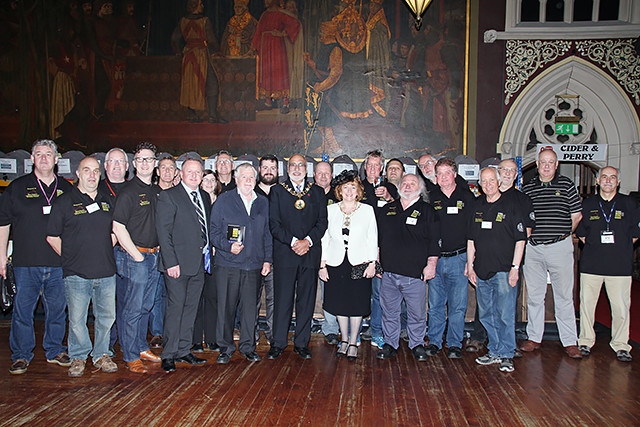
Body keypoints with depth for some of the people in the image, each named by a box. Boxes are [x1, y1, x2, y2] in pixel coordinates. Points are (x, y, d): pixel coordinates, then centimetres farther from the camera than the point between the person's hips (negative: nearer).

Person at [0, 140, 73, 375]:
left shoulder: (66, 189, 10)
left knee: (57, 310, 9)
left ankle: (55, 351, 24)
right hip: (26, 262, -1)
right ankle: (21, 355, 18)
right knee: (22, 310, 3)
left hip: (59, 264, 1)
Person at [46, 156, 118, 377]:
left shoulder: (107, 201, 13)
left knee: (106, 316, 9)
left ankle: (101, 354, 25)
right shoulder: (64, 201, 1)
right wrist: (71, 257, 2)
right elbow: (52, 237, 3)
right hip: (77, 274, -3)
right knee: (77, 319, 2)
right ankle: (78, 357, 20)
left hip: (106, 272, 4)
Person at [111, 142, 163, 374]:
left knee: (146, 306, 15)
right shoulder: (128, 191, -9)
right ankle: (130, 356, 9)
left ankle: (142, 348, 28)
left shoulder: (158, 191, 12)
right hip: (134, 255, -6)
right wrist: (136, 255, -12)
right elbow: (118, 227, -13)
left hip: (154, 256, 7)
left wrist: (158, 249, 11)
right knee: (133, 308, -1)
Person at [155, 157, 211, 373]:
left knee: (191, 308, 12)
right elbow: (163, 231, -11)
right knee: (175, 308, -2)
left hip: (200, 263, 6)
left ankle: (184, 350, 23)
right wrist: (171, 262, -17)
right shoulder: (168, 196, -5)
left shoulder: (204, 197, 14)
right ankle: (169, 355, 10)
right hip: (178, 263, -6)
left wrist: (209, 253, 6)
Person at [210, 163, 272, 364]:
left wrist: (267, 259, 8)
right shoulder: (224, 200, 2)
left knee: (250, 308, 7)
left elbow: (267, 234, 15)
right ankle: (226, 347, 19)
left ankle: (248, 346, 22)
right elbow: (214, 232, 0)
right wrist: (228, 246, -16)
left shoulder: (263, 203, 13)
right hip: (227, 265, -2)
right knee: (226, 307, 4)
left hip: (254, 266, 3)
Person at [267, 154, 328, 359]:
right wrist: (292, 241, -13)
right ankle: (278, 344, 11)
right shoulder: (277, 191, 8)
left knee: (306, 300, 6)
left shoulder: (317, 192, 12)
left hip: (310, 253, 2)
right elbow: (274, 223, -1)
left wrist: (307, 241, -11)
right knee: (282, 300, 1)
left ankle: (301, 344, 16)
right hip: (284, 253, -2)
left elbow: (322, 221, 5)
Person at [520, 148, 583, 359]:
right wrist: (528, 235, 1)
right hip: (533, 248, 2)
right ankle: (534, 337, 20)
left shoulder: (566, 185, 3)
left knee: (564, 296, 4)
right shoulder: (527, 187, 6)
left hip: (560, 247, -2)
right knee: (534, 295, 9)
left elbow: (576, 215, 6)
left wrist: (563, 234, 3)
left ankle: (570, 341, 12)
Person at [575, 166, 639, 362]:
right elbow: (580, 233, 14)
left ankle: (620, 345, 14)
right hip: (591, 263, 1)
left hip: (620, 264, -1)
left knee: (621, 307, 0)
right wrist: (595, 246, 6)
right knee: (586, 303, 5)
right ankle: (585, 341, 18)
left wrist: (619, 247, 3)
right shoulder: (588, 204, 9)